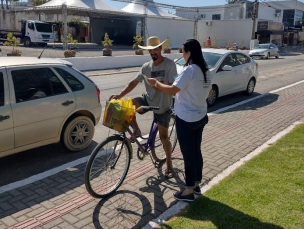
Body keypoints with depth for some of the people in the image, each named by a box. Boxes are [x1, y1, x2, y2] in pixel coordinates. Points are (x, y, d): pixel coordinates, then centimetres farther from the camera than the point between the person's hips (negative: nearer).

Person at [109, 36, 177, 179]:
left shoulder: (169, 64, -13)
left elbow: (172, 86, -18)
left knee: (163, 136, 3)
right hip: (148, 99, 4)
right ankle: (136, 131, -2)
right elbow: (134, 82, 0)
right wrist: (119, 95, -11)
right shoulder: (146, 66, 2)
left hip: (162, 105, -4)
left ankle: (169, 165, 23)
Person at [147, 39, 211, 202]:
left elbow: (172, 90, -22)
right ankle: (196, 185, 32)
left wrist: (156, 83, -7)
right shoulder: (206, 71, 7)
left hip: (186, 119, -9)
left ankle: (189, 191, 14)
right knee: (196, 151, 18)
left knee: (188, 154, 2)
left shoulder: (189, 70, -19)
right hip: (200, 117, 9)